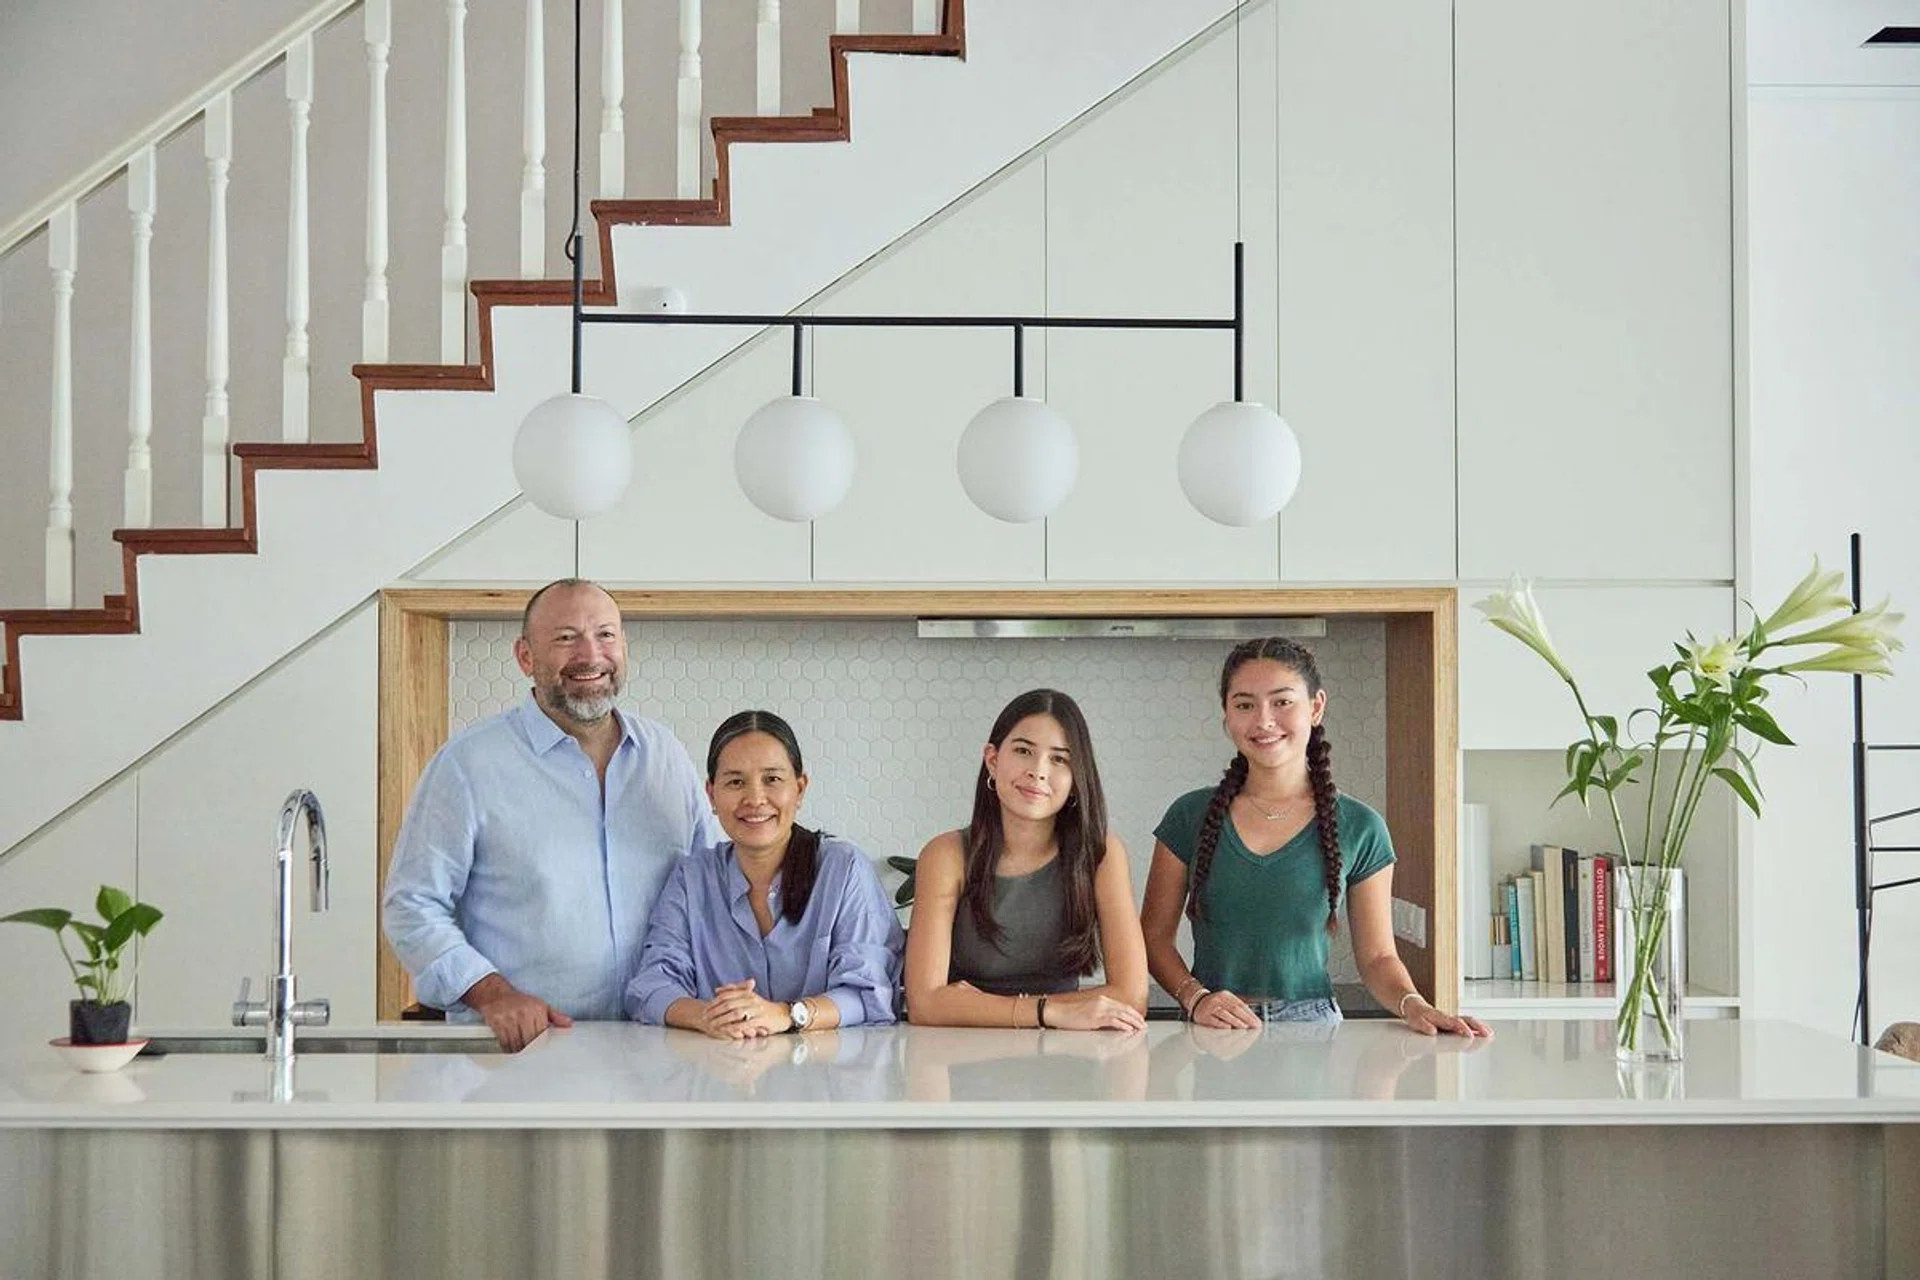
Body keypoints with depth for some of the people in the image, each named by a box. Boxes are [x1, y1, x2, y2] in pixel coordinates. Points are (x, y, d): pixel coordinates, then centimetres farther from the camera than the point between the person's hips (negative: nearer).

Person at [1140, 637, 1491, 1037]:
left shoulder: (1359, 829, 4)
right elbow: (1155, 934, 8)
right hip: (1211, 1033, 1)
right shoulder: (1191, 816, 5)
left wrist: (1412, 1004, -10)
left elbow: (1377, 957, 10)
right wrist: (1195, 997, -10)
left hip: (1311, 1024, 0)